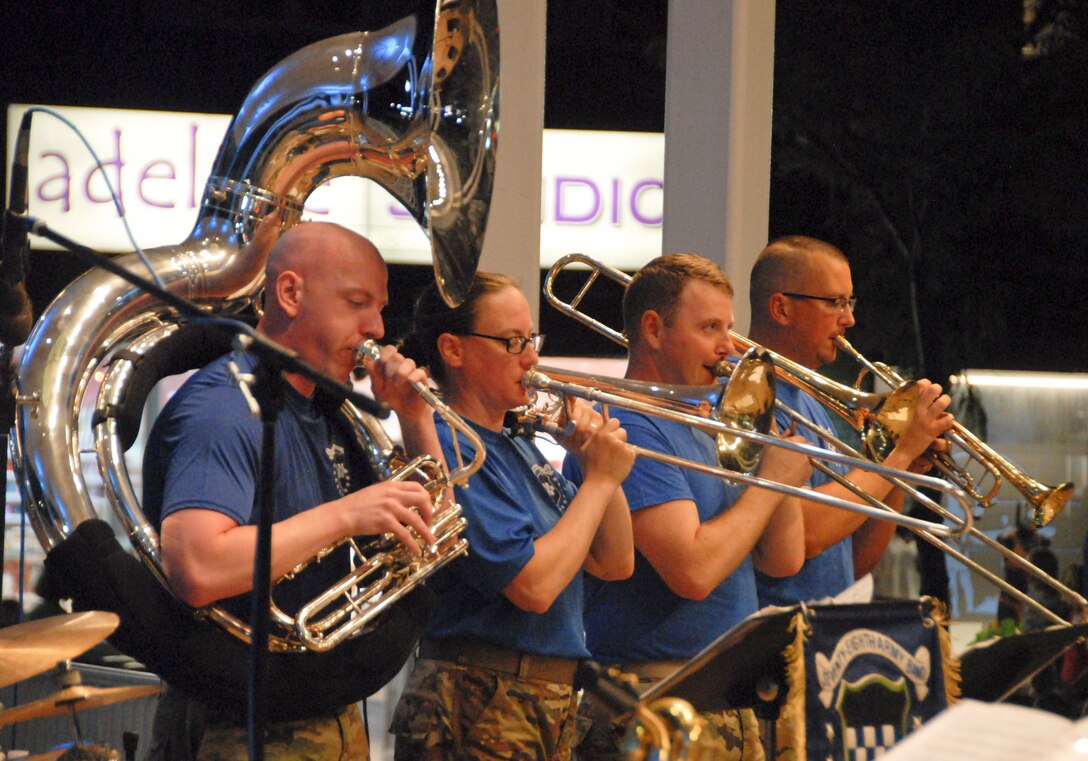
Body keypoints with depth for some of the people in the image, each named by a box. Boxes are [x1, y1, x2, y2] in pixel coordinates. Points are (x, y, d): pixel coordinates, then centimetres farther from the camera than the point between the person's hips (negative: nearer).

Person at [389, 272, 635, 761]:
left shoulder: (518, 449, 15)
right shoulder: (450, 452, -14)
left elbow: (614, 564, 14)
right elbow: (533, 585, -22)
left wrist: (603, 463, -1)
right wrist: (600, 479, -13)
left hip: (553, 700, 9)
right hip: (477, 708, -9)